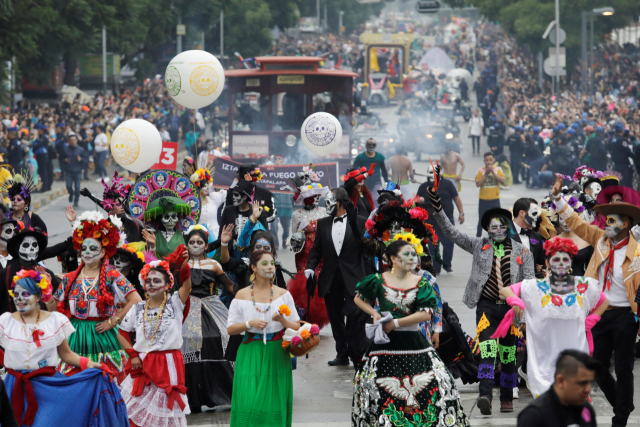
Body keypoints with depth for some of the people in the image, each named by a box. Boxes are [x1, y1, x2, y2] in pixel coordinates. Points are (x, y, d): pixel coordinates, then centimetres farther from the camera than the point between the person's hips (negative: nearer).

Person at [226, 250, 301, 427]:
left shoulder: (283, 294, 6)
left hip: (276, 356, 1)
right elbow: (230, 329, 3)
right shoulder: (242, 295, 3)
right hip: (251, 355, -1)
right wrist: (250, 323, -13)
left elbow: (297, 327, 6)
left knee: (274, 404, -2)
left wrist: (283, 320, -13)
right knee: (248, 404, -12)